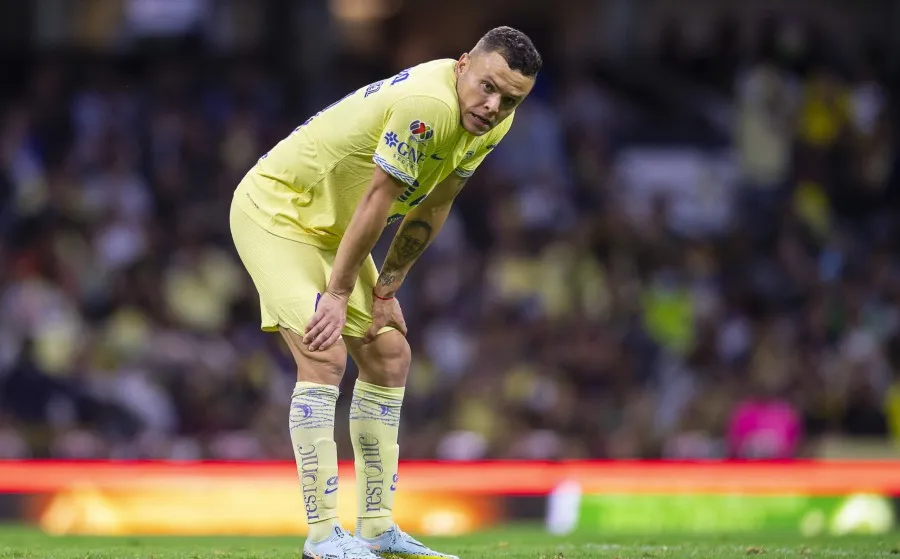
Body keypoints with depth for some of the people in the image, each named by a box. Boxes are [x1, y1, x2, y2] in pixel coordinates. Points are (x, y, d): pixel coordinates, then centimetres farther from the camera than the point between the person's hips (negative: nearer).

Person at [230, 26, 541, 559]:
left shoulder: (494, 122, -4)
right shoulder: (428, 105, -33)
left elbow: (432, 207, 5)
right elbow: (377, 201, -27)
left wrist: (387, 289, 4)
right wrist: (337, 295, -21)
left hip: (331, 227, 10)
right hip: (276, 209, -10)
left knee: (389, 354, 9)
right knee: (324, 357, -20)